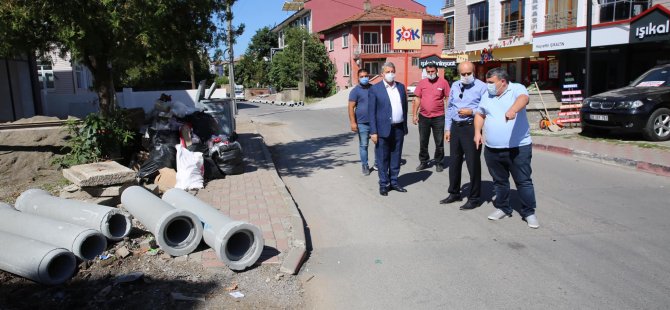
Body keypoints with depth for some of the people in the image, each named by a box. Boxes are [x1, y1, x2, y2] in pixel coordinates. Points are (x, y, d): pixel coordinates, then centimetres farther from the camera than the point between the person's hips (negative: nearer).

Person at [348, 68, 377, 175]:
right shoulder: (355, 91, -3)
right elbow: (351, 107, -8)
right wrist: (353, 122, -16)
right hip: (362, 123, -4)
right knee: (363, 145, 2)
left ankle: (377, 164, 20)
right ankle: (365, 166, 13)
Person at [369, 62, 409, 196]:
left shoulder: (401, 87, 10)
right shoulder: (375, 89, -4)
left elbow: (405, 107, 14)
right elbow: (371, 112, -6)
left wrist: (405, 126, 10)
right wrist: (373, 132, -11)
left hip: (399, 128, 5)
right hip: (384, 129, -4)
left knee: (396, 157, 12)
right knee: (383, 158, 3)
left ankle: (394, 182, 23)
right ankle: (383, 184, 14)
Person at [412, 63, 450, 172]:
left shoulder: (443, 82, -2)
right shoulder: (422, 83, 4)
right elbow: (417, 99, 6)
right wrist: (414, 115, 2)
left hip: (438, 117, -2)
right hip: (423, 117, 2)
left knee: (439, 142, 6)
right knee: (423, 142, 10)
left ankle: (438, 163, 19)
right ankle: (423, 162, 24)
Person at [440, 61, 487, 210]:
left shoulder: (481, 87, -8)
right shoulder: (455, 86, 12)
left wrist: (471, 112, -19)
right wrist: (447, 128, 11)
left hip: (471, 128, -6)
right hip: (455, 127, 6)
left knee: (473, 163, 0)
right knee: (454, 162, 15)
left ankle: (474, 198, 13)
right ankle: (454, 193, 31)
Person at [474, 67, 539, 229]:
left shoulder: (517, 89, -6)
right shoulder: (487, 96, 12)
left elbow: (523, 98, -28)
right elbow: (480, 114, 22)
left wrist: (513, 110, -48)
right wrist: (477, 132, 8)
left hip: (518, 147, -5)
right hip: (492, 149, 5)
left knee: (523, 181, 2)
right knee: (499, 181, 16)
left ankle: (529, 212, 14)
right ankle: (503, 208, 31)